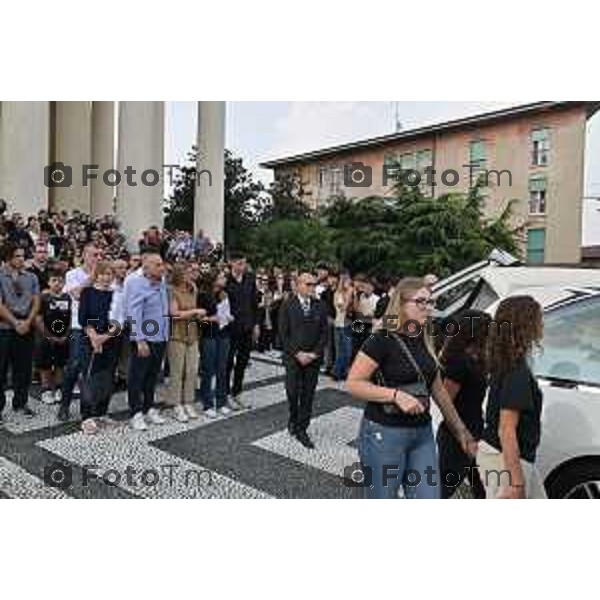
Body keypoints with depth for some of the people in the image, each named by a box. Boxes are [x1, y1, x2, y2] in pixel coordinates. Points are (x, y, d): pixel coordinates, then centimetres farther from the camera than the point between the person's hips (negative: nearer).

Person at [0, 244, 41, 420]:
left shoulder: (31, 277, 8)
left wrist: (27, 322, -7)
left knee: (24, 368, 9)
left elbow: (36, 302, 5)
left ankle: (20, 403, 22)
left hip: (27, 328, 3)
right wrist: (16, 323, -12)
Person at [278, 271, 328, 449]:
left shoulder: (319, 306, 4)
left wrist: (315, 353, -7)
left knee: (308, 395, 5)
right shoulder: (288, 306, -3)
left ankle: (301, 429, 18)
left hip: (313, 358, 2)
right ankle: (293, 419, 28)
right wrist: (297, 353, -12)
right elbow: (284, 333, -6)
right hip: (293, 357, -2)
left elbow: (324, 333, 4)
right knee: (292, 392, 0)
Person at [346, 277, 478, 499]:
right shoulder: (382, 340, -15)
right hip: (384, 434, -6)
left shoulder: (424, 340, 7)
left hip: (423, 433, 7)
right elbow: (353, 383, -16)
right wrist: (396, 394, -25)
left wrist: (460, 429, 16)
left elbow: (438, 389, 15)